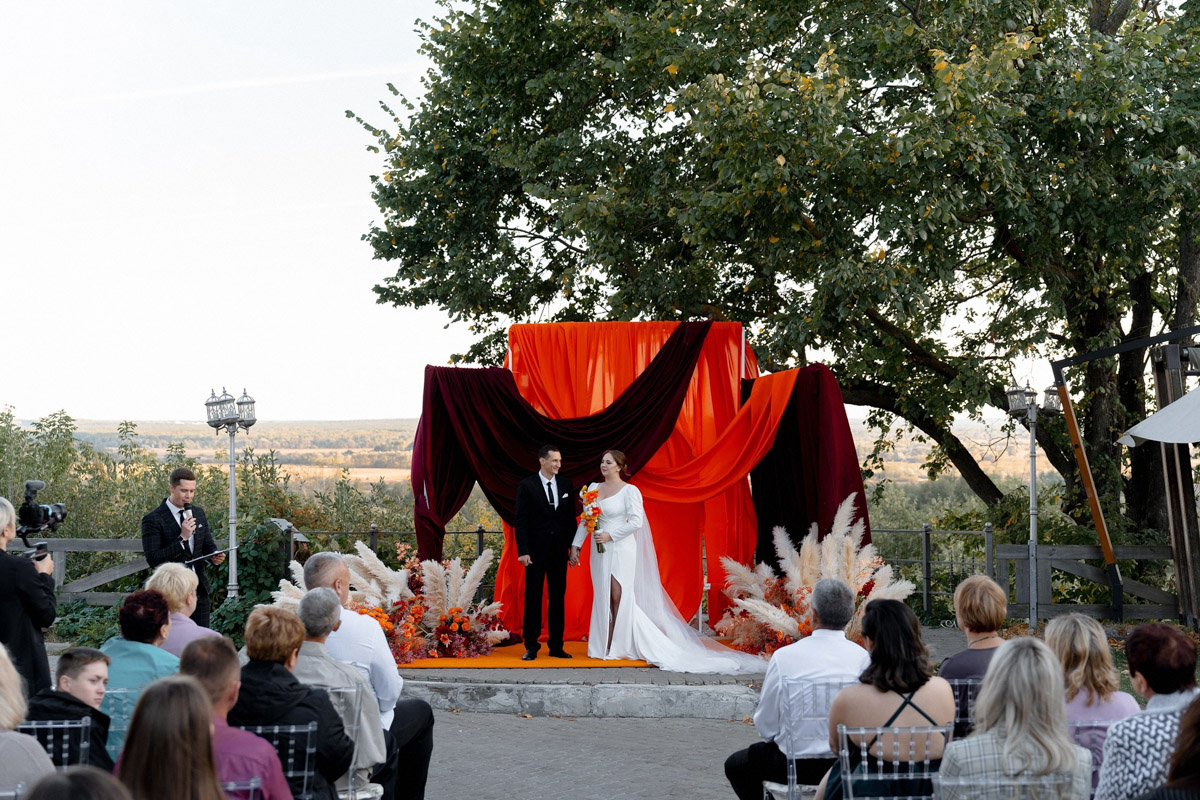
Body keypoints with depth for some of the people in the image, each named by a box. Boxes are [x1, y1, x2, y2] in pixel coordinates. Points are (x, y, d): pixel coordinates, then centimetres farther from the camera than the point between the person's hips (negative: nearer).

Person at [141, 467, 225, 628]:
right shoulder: (152, 520, -10)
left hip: (200, 590, 6)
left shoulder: (198, 513, 10)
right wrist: (182, 538, -21)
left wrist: (214, 556, -6)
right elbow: (153, 559, -16)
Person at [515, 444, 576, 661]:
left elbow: (571, 518, 9)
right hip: (536, 550, -3)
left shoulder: (566, 484, 6)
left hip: (559, 550, 4)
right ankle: (531, 646, 7)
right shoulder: (526, 486, -5)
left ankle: (556, 646, 12)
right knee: (533, 597, 2)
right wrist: (522, 551, -13)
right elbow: (521, 521, -7)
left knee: (558, 598, 7)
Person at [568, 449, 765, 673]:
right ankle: (603, 646, 12)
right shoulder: (593, 488, 9)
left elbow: (636, 521, -15)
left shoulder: (629, 491, -7)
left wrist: (610, 535, -17)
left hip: (620, 550, -6)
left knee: (620, 598, -5)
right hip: (600, 552, 6)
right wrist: (576, 545, 2)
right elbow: (584, 520, 10)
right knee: (603, 598, 8)